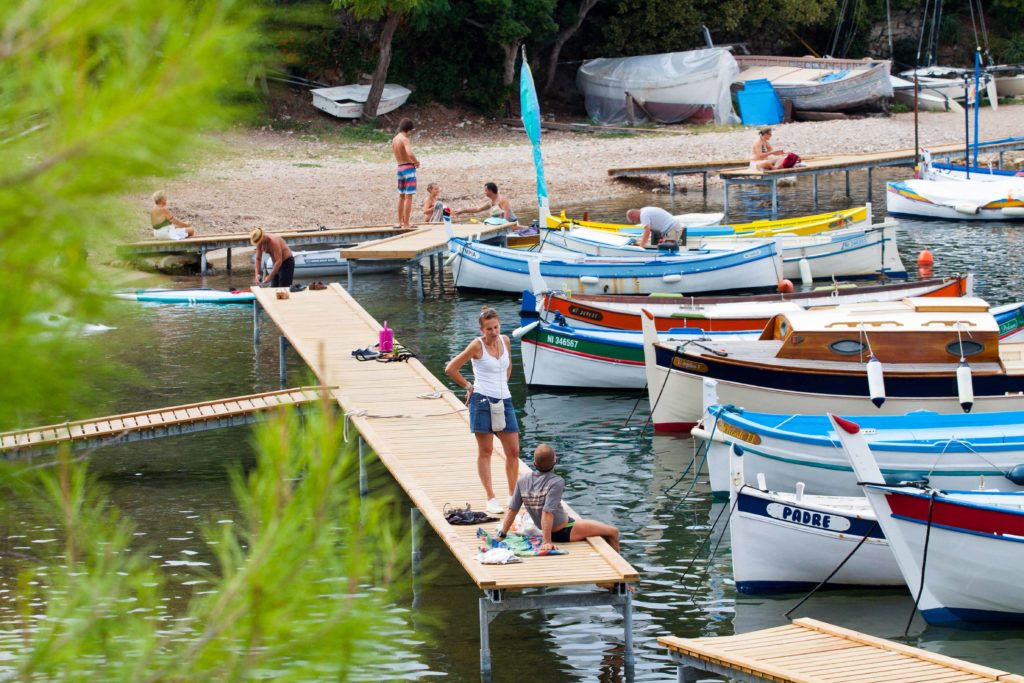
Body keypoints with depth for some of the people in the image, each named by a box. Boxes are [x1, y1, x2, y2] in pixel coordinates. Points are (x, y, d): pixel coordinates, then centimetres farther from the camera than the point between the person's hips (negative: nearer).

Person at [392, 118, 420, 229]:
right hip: (409, 168, -8)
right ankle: (406, 223, -6)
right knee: (408, 196, -5)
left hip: (400, 168, 8)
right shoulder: (405, 139, -16)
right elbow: (410, 154, -31)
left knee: (401, 196, 17)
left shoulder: (394, 139, 10)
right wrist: (416, 161, -12)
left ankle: (400, 222, 22)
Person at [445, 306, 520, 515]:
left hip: (504, 400, 5)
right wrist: (468, 387, 1)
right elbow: (451, 369, -6)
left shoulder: (505, 340, 6)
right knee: (485, 451, -1)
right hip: (483, 401, -5)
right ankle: (491, 499, -1)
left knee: (513, 451, 4)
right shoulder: (477, 345, -10)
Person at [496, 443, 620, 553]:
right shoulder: (556, 482, -24)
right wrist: (547, 542, -29)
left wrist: (501, 535, 4)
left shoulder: (523, 481, -7)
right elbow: (547, 513, -31)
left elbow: (512, 509, -4)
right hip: (564, 532, -8)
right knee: (613, 532, 5)